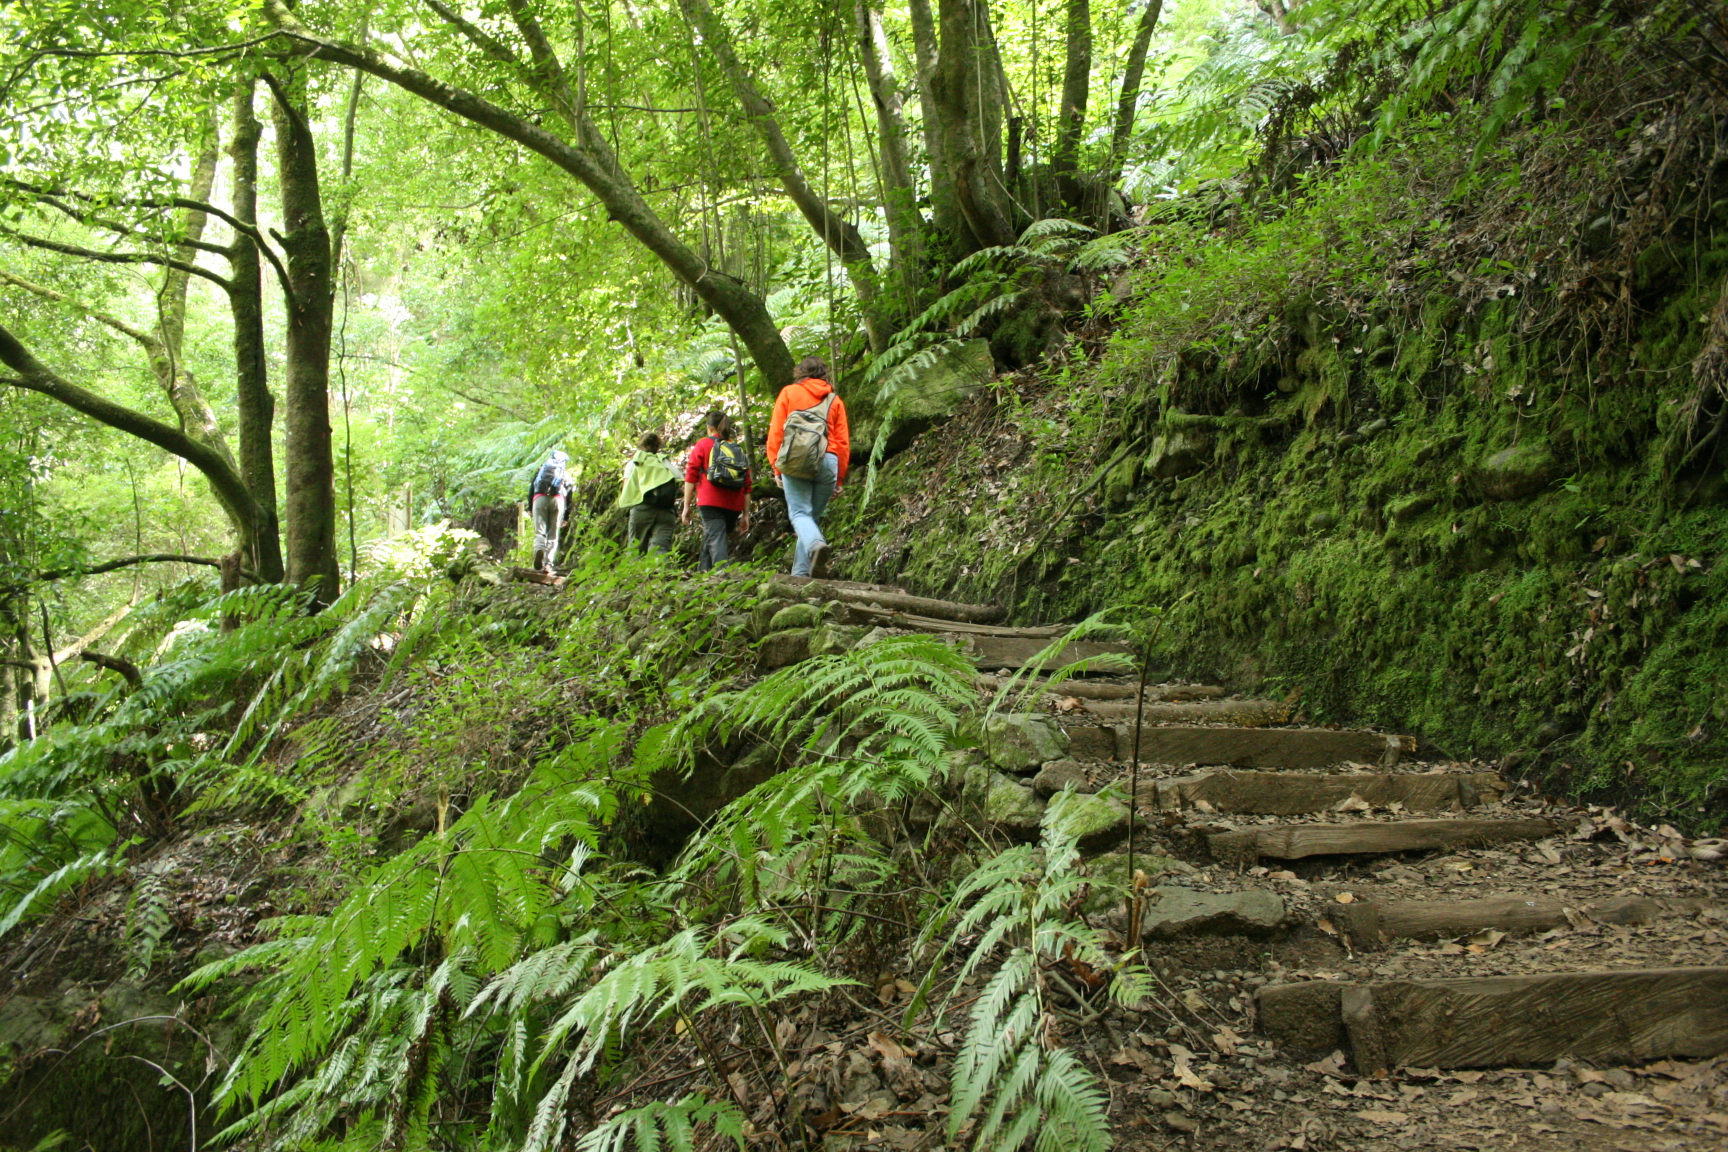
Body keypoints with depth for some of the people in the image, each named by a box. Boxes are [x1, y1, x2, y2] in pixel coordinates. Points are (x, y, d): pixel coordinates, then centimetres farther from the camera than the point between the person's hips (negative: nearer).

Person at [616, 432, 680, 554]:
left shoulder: (633, 463, 18)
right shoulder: (666, 463, 23)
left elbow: (626, 489, 7)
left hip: (642, 508, -1)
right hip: (666, 510, 1)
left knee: (636, 549, 3)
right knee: (661, 548, -9)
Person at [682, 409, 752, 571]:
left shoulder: (703, 444, 8)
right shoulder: (739, 449, 18)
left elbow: (691, 476, -1)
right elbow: (747, 485, 14)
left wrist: (687, 506, 1)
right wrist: (746, 514, 17)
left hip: (711, 502, -4)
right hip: (734, 505, 5)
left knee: (715, 540, -12)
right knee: (709, 540, 17)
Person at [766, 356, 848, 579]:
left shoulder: (789, 393, 14)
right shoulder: (835, 400, 19)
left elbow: (775, 432, 7)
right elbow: (843, 441, 15)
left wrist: (776, 467, 9)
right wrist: (839, 478, 19)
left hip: (795, 461, -2)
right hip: (827, 461, 2)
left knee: (799, 513, -6)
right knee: (814, 516, 9)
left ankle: (816, 544, -37)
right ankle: (801, 572, 3)